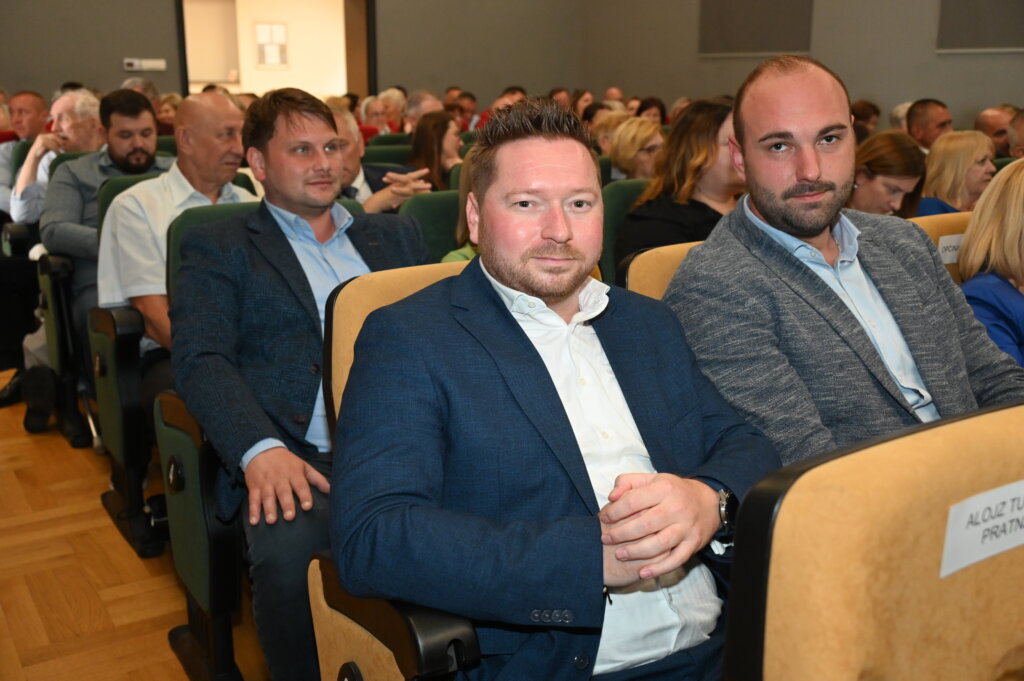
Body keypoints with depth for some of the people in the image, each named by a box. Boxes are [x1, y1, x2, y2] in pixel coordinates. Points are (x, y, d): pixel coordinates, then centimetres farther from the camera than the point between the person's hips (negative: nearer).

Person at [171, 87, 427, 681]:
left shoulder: (397, 236, 25)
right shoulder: (219, 249, 14)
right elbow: (201, 359, 1)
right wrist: (261, 449, -19)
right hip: (302, 458, -2)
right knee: (287, 549, -34)